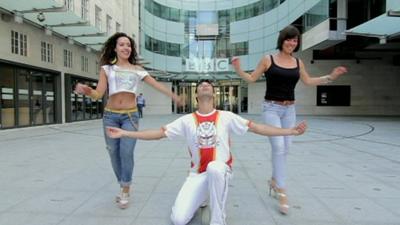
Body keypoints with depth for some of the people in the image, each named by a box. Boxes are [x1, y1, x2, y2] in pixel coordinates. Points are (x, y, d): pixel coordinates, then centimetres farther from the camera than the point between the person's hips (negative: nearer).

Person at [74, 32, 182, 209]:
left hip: (130, 116, -1)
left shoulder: (137, 70, 7)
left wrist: (174, 96, -3)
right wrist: (86, 91, -24)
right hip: (110, 116, 1)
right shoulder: (107, 68, 6)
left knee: (126, 152, -13)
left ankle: (125, 191, 5)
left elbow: (157, 85, 5)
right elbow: (98, 94, -3)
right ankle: (123, 187, 26)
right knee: (114, 153, 6)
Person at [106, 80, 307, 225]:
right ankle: (201, 197, 20)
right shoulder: (187, 120, 0)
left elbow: (257, 128, -3)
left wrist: (290, 131, -8)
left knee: (214, 167, -40)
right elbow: (158, 133, 0)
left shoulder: (226, 117, -2)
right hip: (198, 175, 2)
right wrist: (124, 133, -5)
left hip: (220, 171, -1)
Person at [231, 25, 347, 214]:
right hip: (271, 108, -5)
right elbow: (252, 78, 0)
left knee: (285, 148, 9)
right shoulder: (268, 60, -4)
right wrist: (238, 70, -15)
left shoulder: (298, 62, 8)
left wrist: (331, 77, 14)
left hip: (289, 109, 5)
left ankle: (274, 180, 32)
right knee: (278, 147, -15)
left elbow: (308, 81, 19)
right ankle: (282, 192, -6)